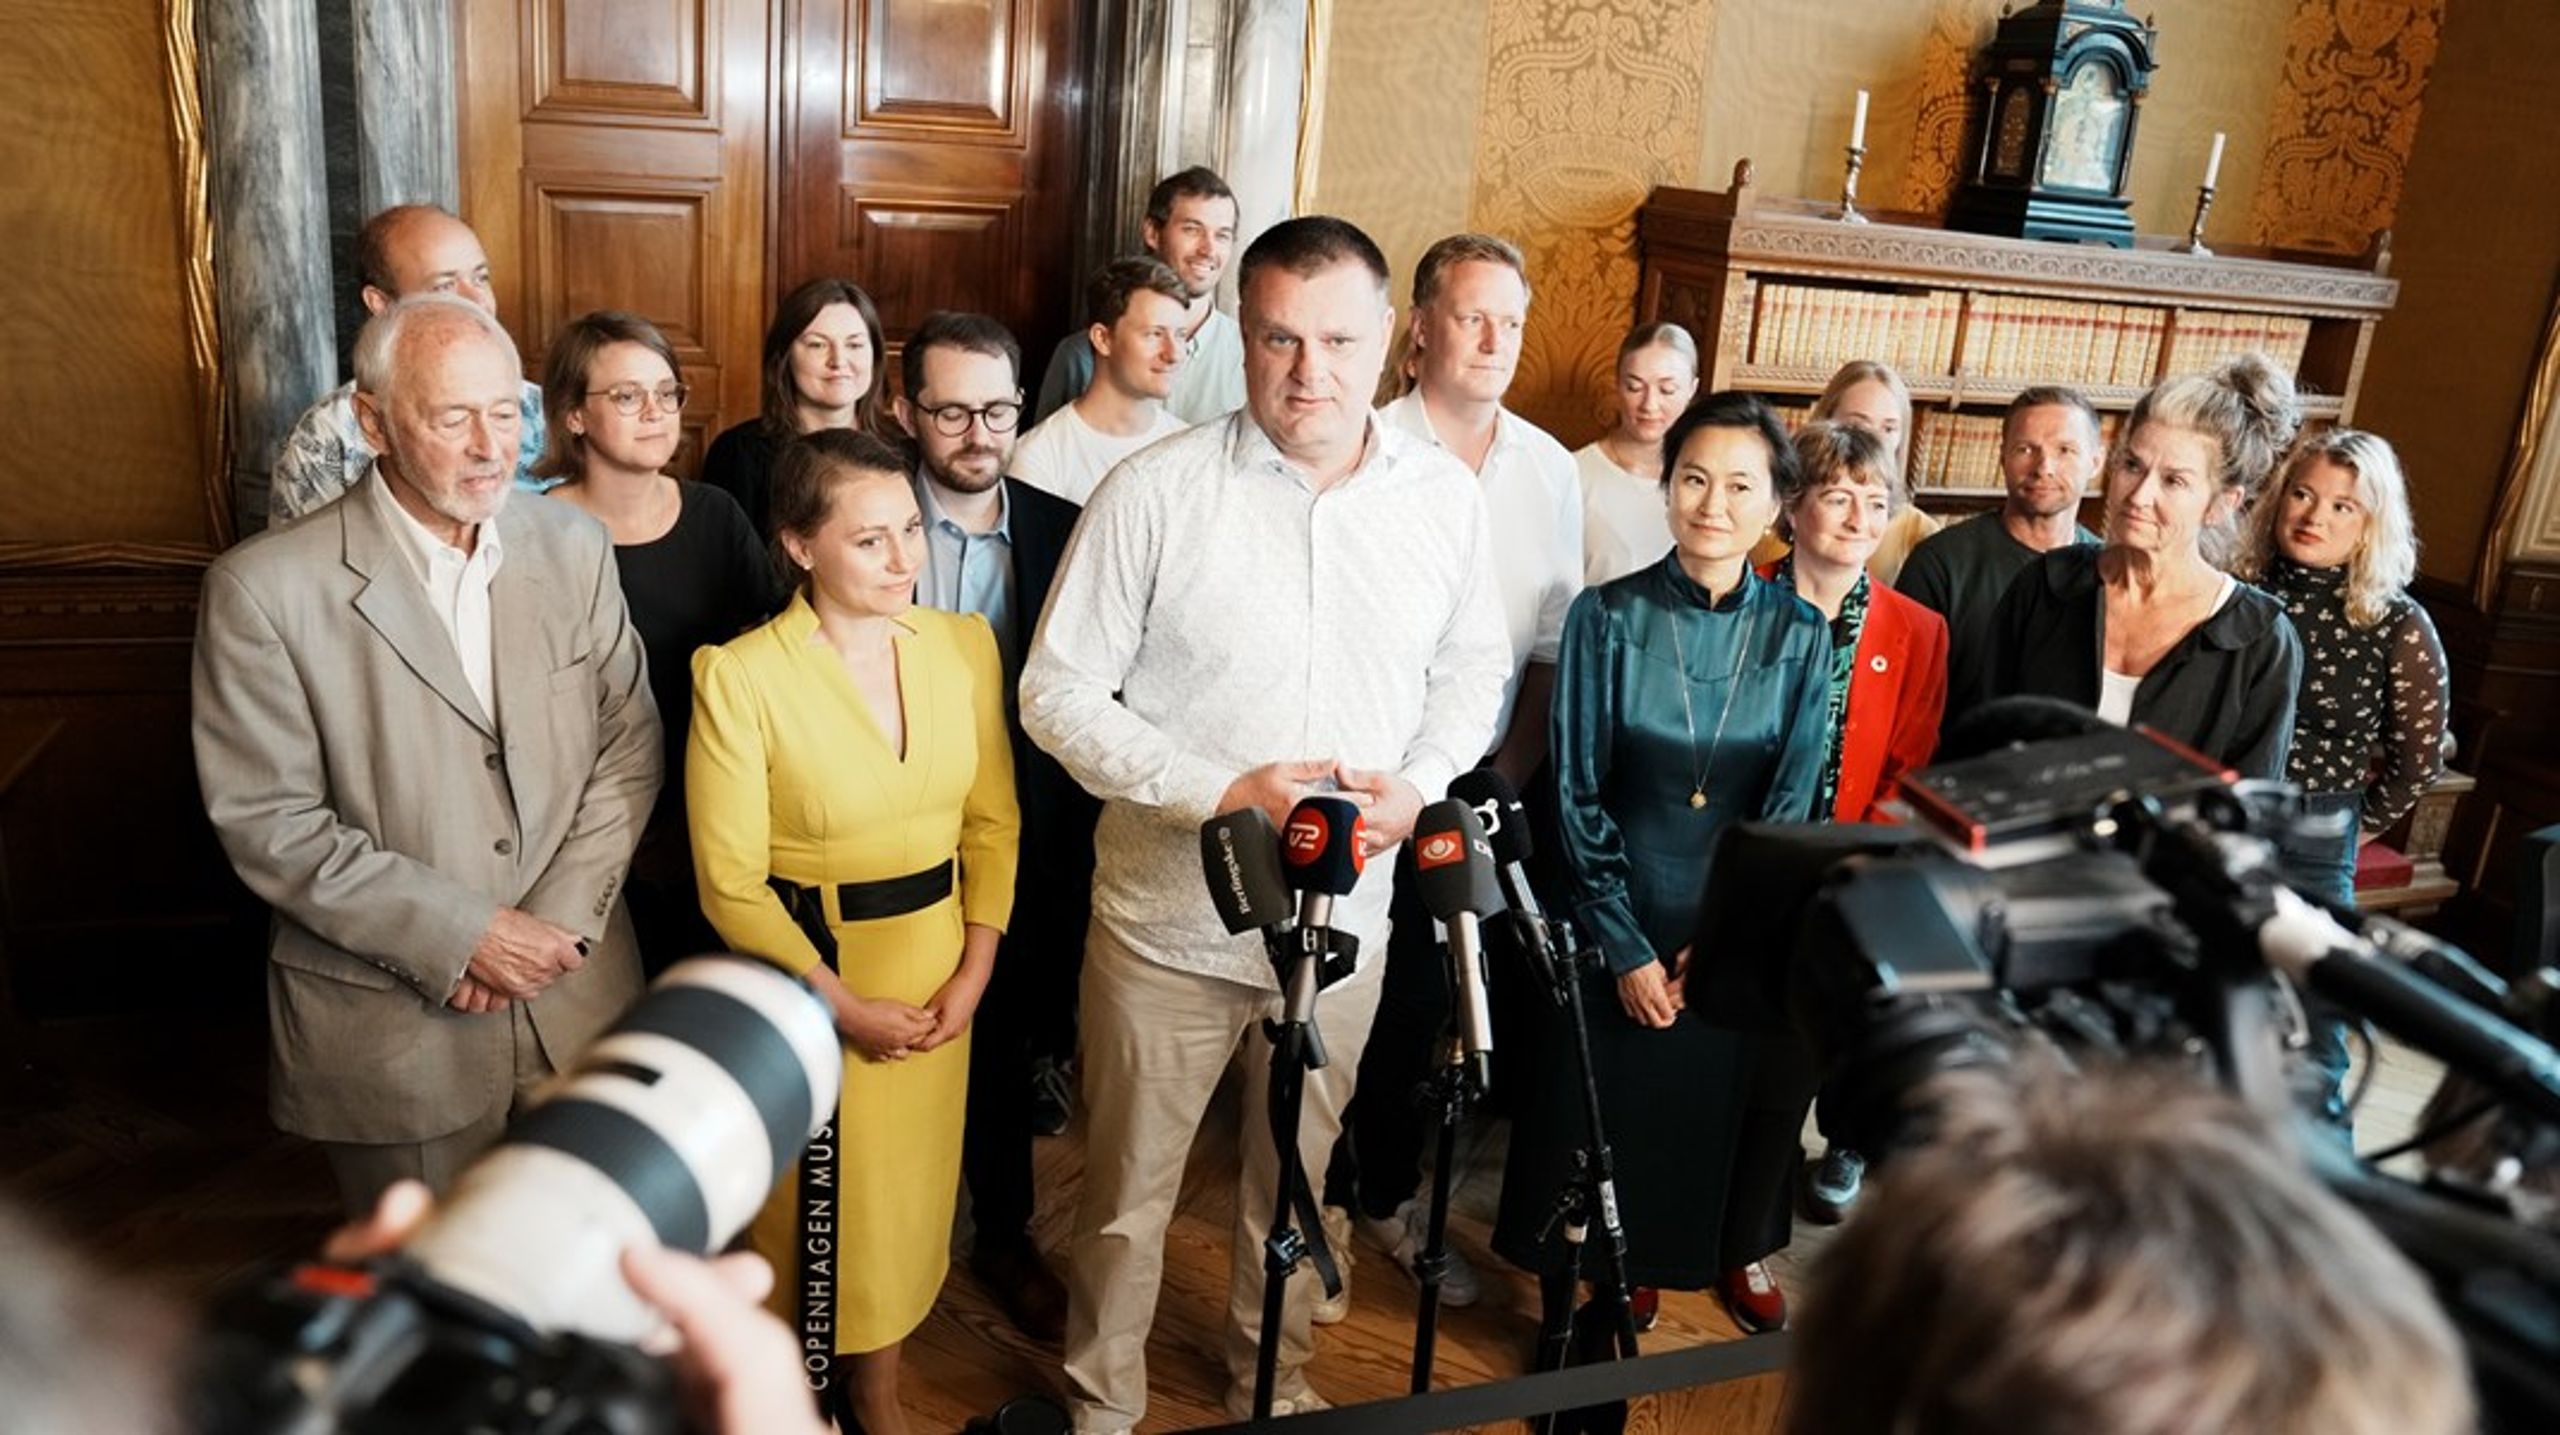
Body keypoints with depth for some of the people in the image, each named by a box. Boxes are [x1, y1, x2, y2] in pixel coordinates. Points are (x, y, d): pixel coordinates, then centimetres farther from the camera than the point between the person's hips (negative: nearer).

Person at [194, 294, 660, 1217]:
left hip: (578, 997, 3)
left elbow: (629, 744, 2)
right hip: (391, 1027, -3)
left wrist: (559, 922, -9)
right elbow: (267, 824, -12)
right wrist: (463, 936, -17)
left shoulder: (573, 548, 0)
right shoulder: (264, 588, -12)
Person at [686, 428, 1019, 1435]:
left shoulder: (964, 645, -4)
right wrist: (845, 1006, -13)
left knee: (908, 1190, 18)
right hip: (806, 978, -4)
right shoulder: (741, 678, -17)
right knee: (809, 1202, 13)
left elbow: (993, 821, 2)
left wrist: (972, 973, -6)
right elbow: (731, 884, -14)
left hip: (938, 968, 4)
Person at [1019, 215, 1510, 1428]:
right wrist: (1223, 790, -21)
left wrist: (1416, 784, -10)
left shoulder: (1445, 496, -3)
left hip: (1343, 917, 3)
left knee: (1296, 1180, 23)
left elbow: (1477, 670, 10)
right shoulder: (1157, 490, -13)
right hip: (1168, 922, -3)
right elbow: (1059, 694, -11)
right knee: (1127, 1192, 14)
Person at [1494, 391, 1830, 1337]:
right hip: (1622, 927, -1)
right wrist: (1627, 947, -9)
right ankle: (1619, 1269, 35)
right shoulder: (1606, 617, -10)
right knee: (1610, 1108, 9)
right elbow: (1578, 797, -8)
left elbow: (1790, 805, -2)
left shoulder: (1799, 636, -4)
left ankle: (1736, 1252, 43)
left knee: (1729, 1100, 15)